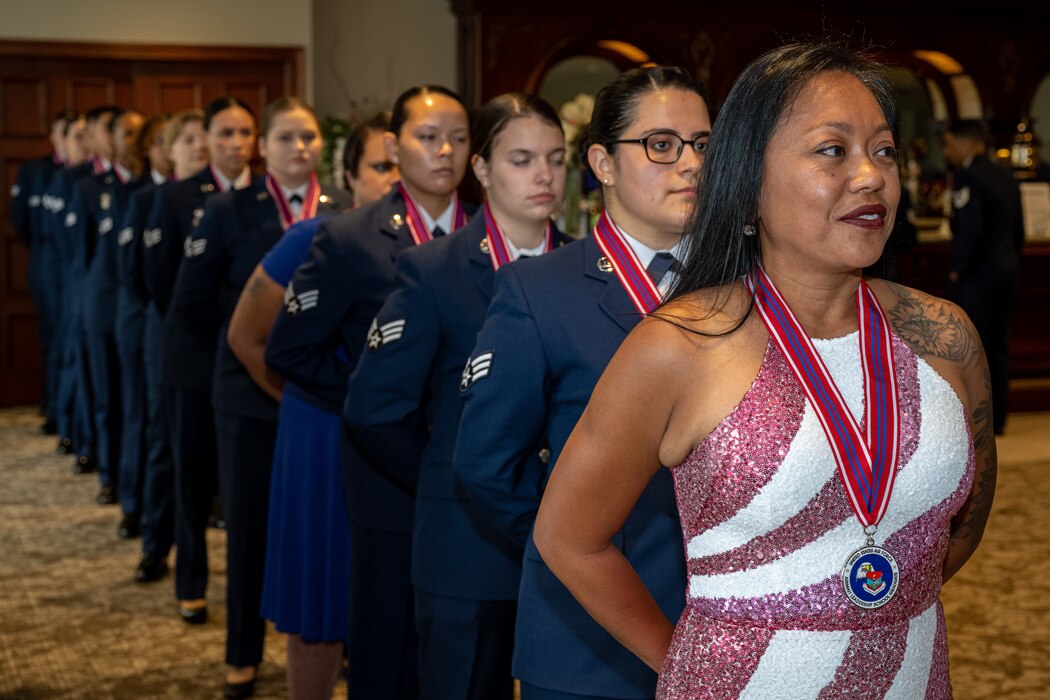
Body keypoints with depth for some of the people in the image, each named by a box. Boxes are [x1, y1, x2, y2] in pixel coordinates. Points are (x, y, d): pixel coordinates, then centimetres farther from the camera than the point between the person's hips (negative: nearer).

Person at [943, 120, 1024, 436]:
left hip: (976, 275, -9)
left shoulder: (967, 177, -14)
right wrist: (1009, 264, 20)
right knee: (997, 346, 13)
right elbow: (1018, 230, 15)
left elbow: (971, 230, -23)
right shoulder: (1006, 176, 13)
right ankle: (997, 418, 18)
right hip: (1006, 270, 9)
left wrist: (957, 271, -14)